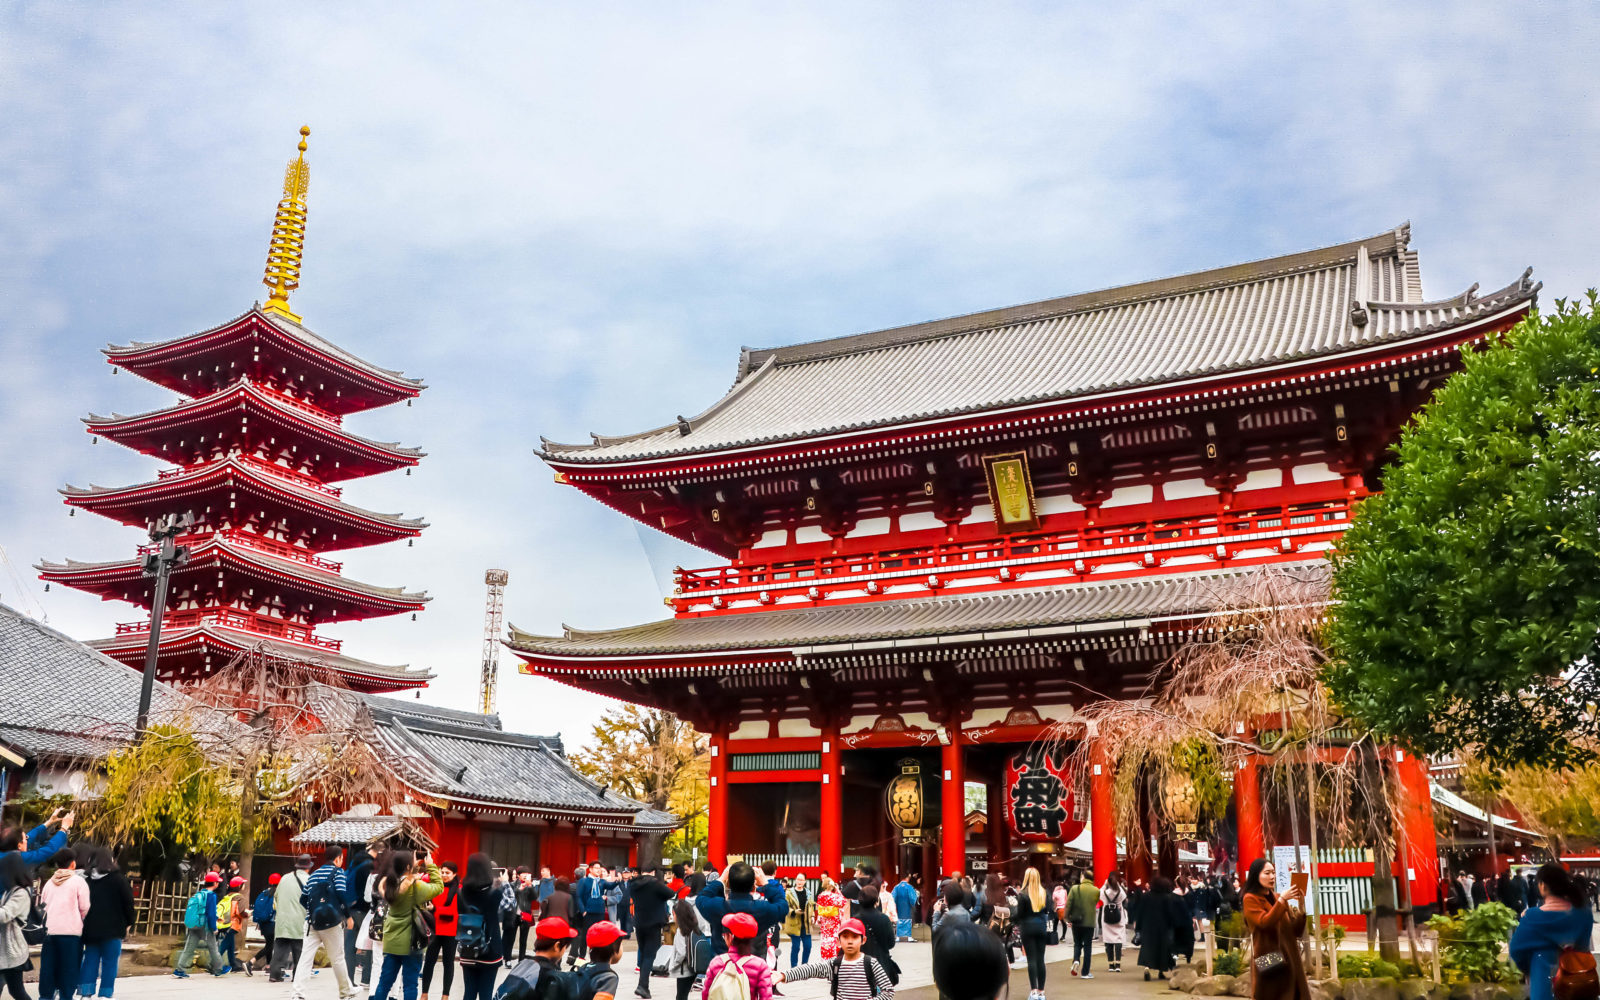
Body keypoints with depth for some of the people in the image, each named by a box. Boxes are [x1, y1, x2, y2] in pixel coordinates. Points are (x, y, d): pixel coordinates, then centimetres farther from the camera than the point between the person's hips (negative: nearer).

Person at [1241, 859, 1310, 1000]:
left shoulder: (1277, 898, 15)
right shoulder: (1250, 899, -1)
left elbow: (1297, 931, 8)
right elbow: (1264, 922, -18)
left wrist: (1300, 905, -5)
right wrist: (1282, 900, -19)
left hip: (1289, 961, 6)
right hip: (1269, 962, -6)